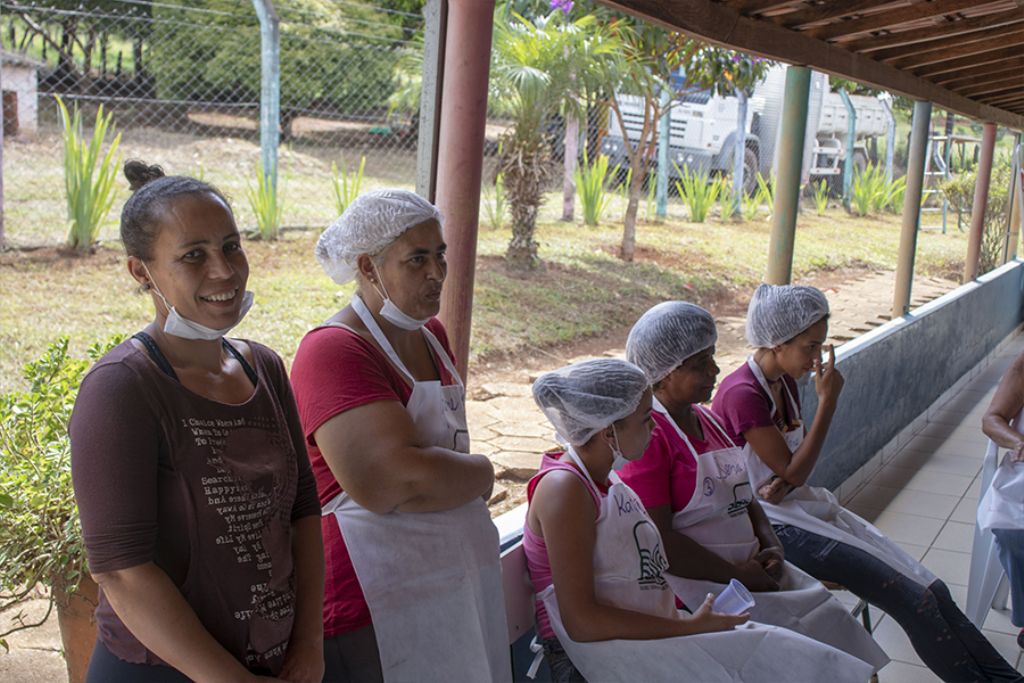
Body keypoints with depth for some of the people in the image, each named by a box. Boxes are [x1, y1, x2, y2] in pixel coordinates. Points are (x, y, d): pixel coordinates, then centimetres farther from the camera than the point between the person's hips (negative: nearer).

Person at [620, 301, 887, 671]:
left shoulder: (707, 420, 15)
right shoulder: (647, 433, -14)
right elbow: (657, 540, -20)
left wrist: (771, 546, 2)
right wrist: (737, 576, -16)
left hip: (747, 567, 9)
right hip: (694, 582, -8)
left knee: (831, 615, -7)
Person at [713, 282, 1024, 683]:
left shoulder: (784, 381, 9)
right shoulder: (742, 394, -19)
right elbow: (794, 473, -16)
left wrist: (782, 483, -12)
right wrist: (828, 400, -16)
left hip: (805, 506, 8)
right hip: (774, 526, -8)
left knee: (933, 591, -2)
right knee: (914, 600, -14)